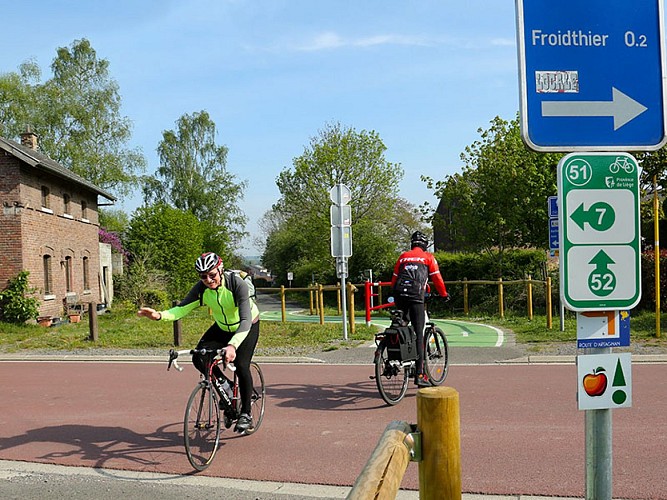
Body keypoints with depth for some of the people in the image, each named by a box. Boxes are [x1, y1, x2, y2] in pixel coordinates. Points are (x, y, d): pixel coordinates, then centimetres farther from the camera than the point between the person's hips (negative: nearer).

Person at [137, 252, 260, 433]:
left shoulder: (237, 283, -35)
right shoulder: (201, 289, -21)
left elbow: (246, 320, -43)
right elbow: (182, 309, -28)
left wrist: (233, 345, -58)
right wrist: (159, 315, -48)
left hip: (248, 326, -5)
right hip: (222, 328, 5)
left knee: (241, 365, -21)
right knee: (199, 358, -14)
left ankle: (246, 414, -2)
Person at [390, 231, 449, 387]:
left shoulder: (403, 256, 21)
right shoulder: (428, 257, 12)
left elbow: (394, 278, 22)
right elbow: (437, 278, 11)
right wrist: (444, 294, 26)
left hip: (399, 297, 4)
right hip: (416, 298, -4)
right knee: (419, 336, -4)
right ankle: (419, 375, -8)